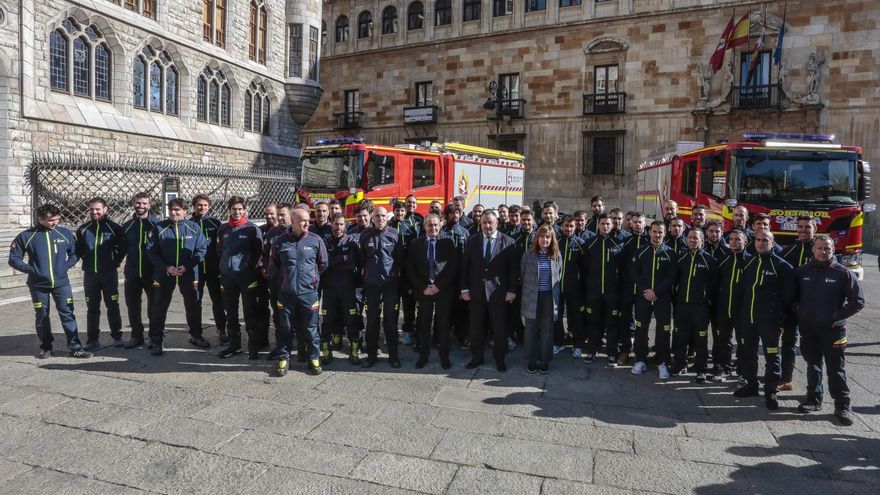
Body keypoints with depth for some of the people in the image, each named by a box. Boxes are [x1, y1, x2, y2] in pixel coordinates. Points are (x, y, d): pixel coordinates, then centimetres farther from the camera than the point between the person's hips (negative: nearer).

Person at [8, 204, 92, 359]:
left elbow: (75, 253, 11)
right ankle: (46, 347, 25)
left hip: (61, 283, 0)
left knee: (68, 314, -3)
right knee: (42, 316, 11)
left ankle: (74, 347, 0)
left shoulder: (65, 234, 0)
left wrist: (66, 266, -2)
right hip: (38, 284, 0)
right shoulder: (26, 236, -5)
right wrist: (30, 270, -8)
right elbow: (14, 258, 2)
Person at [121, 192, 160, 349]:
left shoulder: (156, 224, -4)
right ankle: (136, 336, 22)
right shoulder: (127, 226, 7)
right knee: (132, 305, 9)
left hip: (152, 273, -4)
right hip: (132, 274, 4)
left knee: (154, 305, 4)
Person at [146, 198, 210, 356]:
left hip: (189, 274, 1)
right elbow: (151, 251, -3)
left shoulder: (194, 228, -3)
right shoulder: (159, 228, -2)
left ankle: (196, 336, 30)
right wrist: (166, 267, -15)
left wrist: (187, 266, -15)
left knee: (193, 306, 12)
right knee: (159, 307, 3)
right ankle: (157, 341, 16)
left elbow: (202, 249, -4)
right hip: (164, 274, 0)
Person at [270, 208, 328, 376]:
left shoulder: (316, 240, -2)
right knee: (285, 328, 10)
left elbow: (323, 264, 8)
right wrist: (287, 277, 13)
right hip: (286, 293, 1)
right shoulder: (280, 242, 0)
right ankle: (284, 359, 23)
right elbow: (273, 264, 14)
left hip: (309, 292, -1)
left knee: (310, 329, 8)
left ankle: (314, 358, 20)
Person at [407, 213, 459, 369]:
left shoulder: (448, 242, -1)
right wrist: (422, 287, -6)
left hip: (444, 289, -1)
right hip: (423, 290, 1)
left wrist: (439, 286, -10)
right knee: (424, 324, 5)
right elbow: (410, 269, 3)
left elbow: (454, 266, -5)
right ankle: (423, 355, 18)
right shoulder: (416, 243, 4)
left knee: (444, 323, 5)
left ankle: (444, 357, 17)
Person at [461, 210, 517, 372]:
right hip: (476, 292, 2)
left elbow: (513, 268, -2)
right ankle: (476, 357, 27)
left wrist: (511, 290, -8)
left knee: (500, 328, 7)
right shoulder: (472, 241, 5)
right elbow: (465, 266, 5)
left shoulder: (507, 242, -2)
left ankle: (500, 359, 23)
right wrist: (465, 288, -1)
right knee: (476, 328, 11)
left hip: (499, 293, -2)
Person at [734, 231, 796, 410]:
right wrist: (744, 310, 13)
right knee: (748, 353, 14)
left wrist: (779, 314, -6)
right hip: (748, 318, 6)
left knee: (772, 356, 1)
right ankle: (751, 385, 29)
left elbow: (788, 294, -7)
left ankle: (771, 392, 10)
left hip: (770, 321, -6)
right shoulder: (749, 264, 11)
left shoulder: (781, 266, -7)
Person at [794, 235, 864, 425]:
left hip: (833, 330, -3)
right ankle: (814, 400, 26)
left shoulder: (842, 273, -5)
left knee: (836, 369, 2)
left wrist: (837, 316, -11)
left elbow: (858, 301, -4)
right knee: (813, 365, 14)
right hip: (808, 329, 3)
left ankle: (842, 406, 12)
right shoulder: (803, 271, 5)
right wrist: (799, 314, 3)